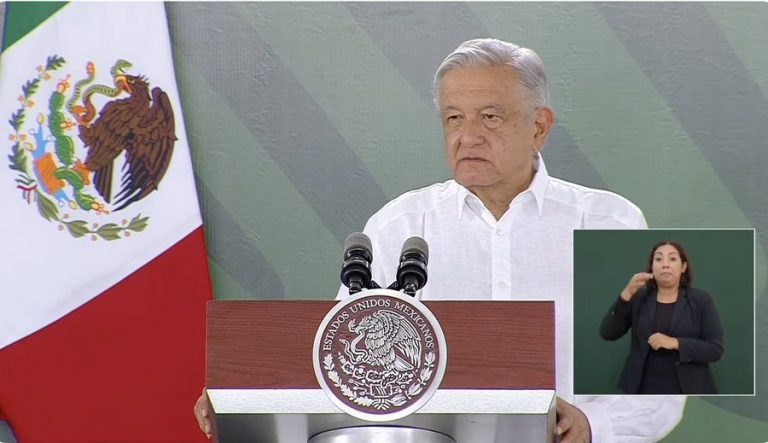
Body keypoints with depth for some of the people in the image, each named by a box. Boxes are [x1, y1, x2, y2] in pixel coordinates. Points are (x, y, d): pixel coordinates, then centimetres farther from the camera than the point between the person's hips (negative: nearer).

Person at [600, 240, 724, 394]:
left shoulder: (701, 301, 1)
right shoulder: (638, 299, 7)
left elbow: (715, 349, -5)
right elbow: (607, 333, -4)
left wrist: (675, 343, -19)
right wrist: (627, 293, -16)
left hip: (687, 391, -2)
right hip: (646, 390, 2)